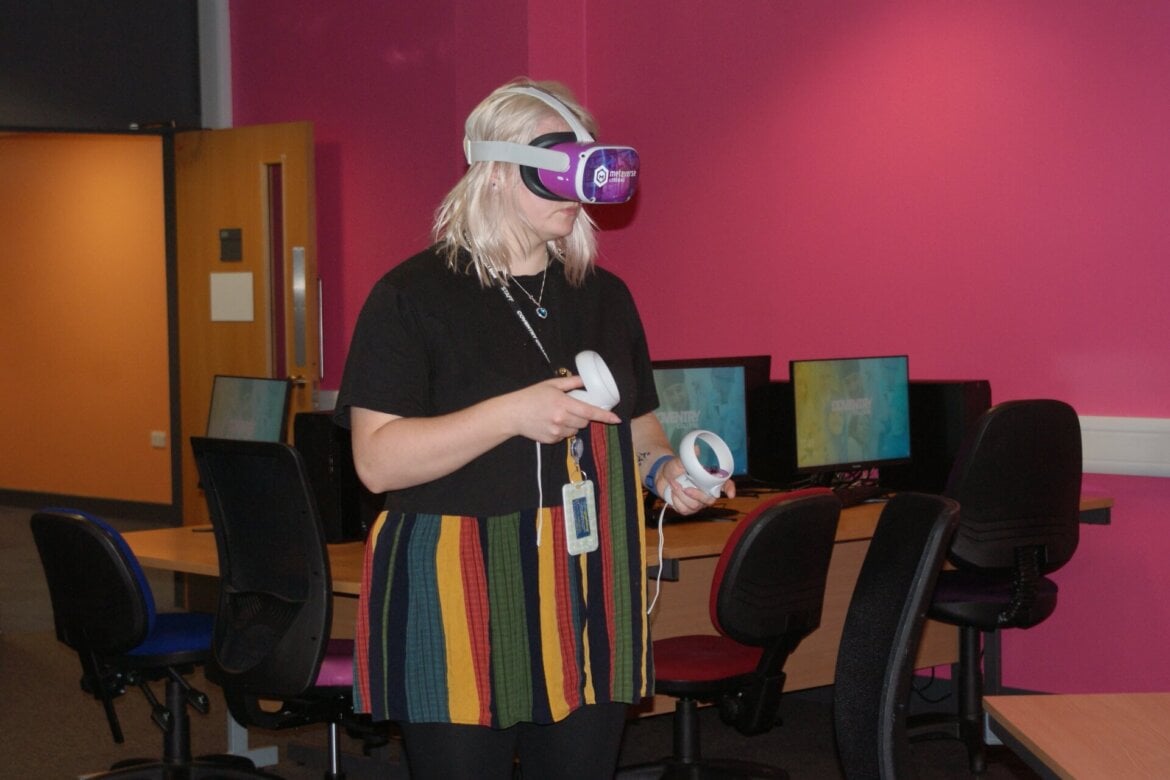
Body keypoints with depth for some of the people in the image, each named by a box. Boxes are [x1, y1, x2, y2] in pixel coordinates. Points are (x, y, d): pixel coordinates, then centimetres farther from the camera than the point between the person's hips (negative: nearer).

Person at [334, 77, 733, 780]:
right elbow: (377, 459, -13)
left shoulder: (604, 297, 13)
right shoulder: (414, 295, -6)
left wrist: (665, 468, 1)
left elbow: (637, 426, 24)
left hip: (589, 601, 5)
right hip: (457, 601, -5)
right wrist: (513, 414, -22)